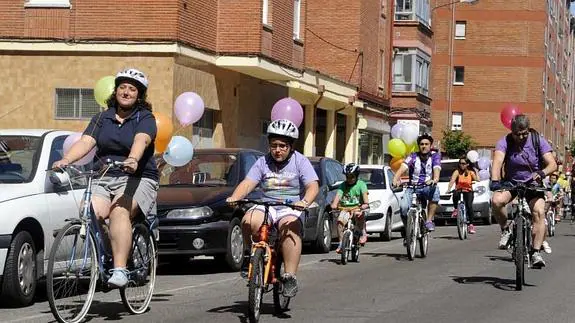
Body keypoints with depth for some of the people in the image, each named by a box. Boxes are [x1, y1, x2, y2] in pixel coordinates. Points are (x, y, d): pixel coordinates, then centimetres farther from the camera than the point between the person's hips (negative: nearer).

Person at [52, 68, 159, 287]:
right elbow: (86, 141, 0)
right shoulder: (102, 118, 16)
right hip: (103, 179, 4)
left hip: (137, 179, -4)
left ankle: (119, 270, -39)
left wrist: (133, 159, -41)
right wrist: (66, 159, -19)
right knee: (91, 213, -26)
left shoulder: (145, 118, 3)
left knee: (119, 211, -33)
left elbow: (141, 140, -19)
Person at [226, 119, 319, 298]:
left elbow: (313, 186, -9)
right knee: (249, 221, -30)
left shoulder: (300, 162, 3)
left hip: (291, 208, -3)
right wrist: (234, 197, -20)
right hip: (266, 206, 3)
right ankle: (250, 255, -5)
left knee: (290, 228, -36)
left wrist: (305, 201, -30)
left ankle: (290, 276, -35)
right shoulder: (263, 162, 11)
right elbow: (247, 183, 1)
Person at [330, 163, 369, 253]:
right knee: (340, 221, -25)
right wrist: (334, 204, -27)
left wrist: (365, 204, -33)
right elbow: (338, 195, -7)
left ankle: (363, 233, -18)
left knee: (359, 214, -36)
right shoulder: (343, 185, 9)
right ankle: (341, 243, -16)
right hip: (345, 209, 2)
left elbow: (364, 194, -12)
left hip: (357, 208, -2)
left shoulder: (361, 184, 4)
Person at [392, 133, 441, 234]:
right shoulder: (413, 157, 0)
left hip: (428, 187, 0)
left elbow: (436, 169, -18)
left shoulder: (435, 156, 0)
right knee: (403, 207, -27)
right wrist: (396, 179, -38)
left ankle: (429, 220, -24)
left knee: (435, 190, -36)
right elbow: (403, 168, -17)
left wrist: (435, 180, -42)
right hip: (413, 188, 0)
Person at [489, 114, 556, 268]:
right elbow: (497, 161, -31)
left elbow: (552, 164, -20)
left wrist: (541, 173, -42)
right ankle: (505, 230, -5)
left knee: (539, 212, -23)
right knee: (496, 200, -30)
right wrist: (495, 181, -50)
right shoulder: (505, 142, -14)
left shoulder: (538, 141, -12)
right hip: (510, 182, 0)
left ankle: (536, 252, -18)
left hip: (533, 183, 0)